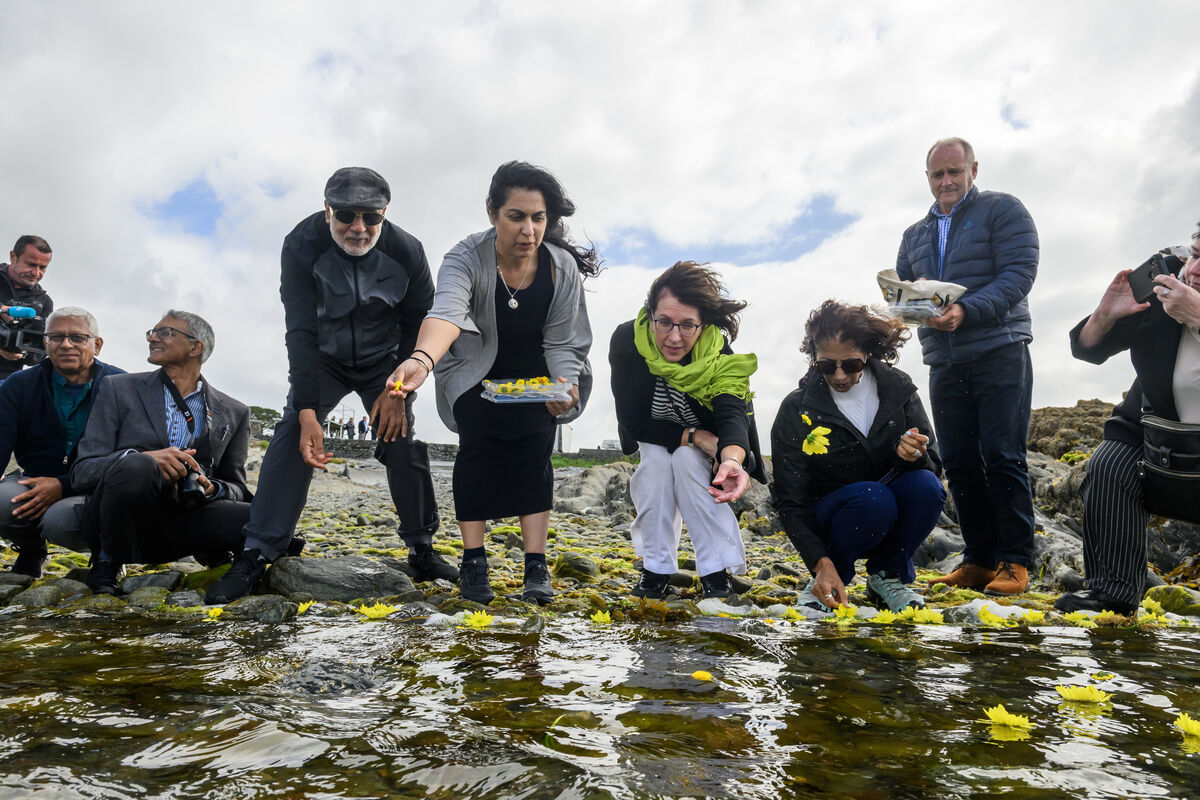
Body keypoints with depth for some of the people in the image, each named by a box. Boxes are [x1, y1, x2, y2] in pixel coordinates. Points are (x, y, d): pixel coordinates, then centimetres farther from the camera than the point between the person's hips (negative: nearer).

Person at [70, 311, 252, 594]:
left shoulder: (234, 412, 12)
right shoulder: (119, 389, 8)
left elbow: (236, 488, 14)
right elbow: (82, 471, 0)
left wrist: (210, 488, -12)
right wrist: (143, 458, -22)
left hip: (179, 523, 1)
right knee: (136, 466, -35)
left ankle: (210, 554, 5)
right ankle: (106, 565, -8)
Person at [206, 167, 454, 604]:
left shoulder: (406, 250, -21)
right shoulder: (302, 245, -25)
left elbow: (419, 325, -8)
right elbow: (301, 332, -27)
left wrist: (398, 390, -15)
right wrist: (307, 412, -34)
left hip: (385, 361, 1)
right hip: (323, 360, 0)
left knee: (403, 442, -9)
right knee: (291, 436, -17)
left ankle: (422, 550, 7)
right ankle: (257, 555, -13)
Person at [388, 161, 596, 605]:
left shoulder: (563, 267, -21)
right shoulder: (466, 259, -29)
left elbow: (563, 343, -17)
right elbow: (446, 310, -49)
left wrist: (565, 389, -38)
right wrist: (422, 359, -70)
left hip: (535, 374, 1)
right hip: (475, 371, -1)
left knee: (534, 451, -12)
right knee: (477, 446, -15)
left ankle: (536, 567, -9)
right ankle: (473, 562, -7)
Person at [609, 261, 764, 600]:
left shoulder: (719, 357, -31)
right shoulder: (626, 340, -29)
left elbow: (732, 415, -47)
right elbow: (632, 419, -25)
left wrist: (732, 459, -69)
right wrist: (695, 436, -33)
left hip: (704, 445, -1)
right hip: (654, 436, 1)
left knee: (686, 460, -28)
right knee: (656, 463, -26)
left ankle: (717, 573, -20)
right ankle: (656, 569, -11)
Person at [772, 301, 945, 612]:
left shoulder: (897, 388, -7)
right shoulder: (796, 410, -14)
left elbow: (933, 465, -6)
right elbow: (790, 502, -15)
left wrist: (915, 456, -31)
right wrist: (822, 564, -28)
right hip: (827, 520, -3)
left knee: (926, 486, -28)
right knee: (872, 497, -34)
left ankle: (887, 575, -2)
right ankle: (825, 583, -6)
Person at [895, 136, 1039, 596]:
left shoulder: (1002, 210, 2)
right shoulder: (914, 235, 20)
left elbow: (1020, 273, -9)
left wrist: (967, 311, -23)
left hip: (999, 352, -5)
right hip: (944, 363, 5)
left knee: (1003, 459, -7)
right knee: (960, 464, 4)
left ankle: (1015, 562, 1)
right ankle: (979, 561, 11)